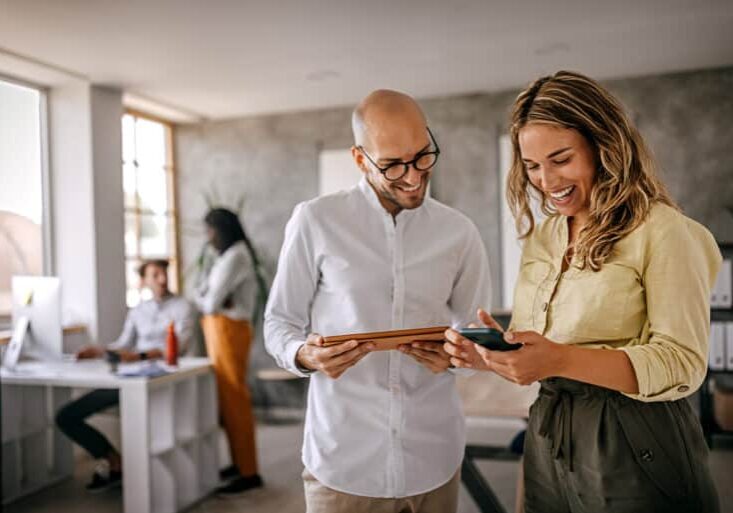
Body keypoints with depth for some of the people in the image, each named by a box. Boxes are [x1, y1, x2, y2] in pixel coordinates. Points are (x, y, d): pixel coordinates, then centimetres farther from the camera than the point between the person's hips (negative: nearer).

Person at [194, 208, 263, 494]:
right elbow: (200, 296, 13)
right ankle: (239, 463, 22)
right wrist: (210, 299, -8)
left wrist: (208, 301, 3)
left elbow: (212, 302, -18)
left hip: (228, 330, -10)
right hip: (220, 330, 10)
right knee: (227, 399, 13)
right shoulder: (228, 256, 17)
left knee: (234, 400, -6)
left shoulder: (235, 256, -14)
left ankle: (249, 473, 1)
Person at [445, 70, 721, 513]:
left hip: (635, 452, -6)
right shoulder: (540, 239, 8)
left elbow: (682, 364, -17)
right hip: (549, 446, 6)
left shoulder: (661, 230, -11)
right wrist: (492, 353, -11)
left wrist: (563, 360, -29)